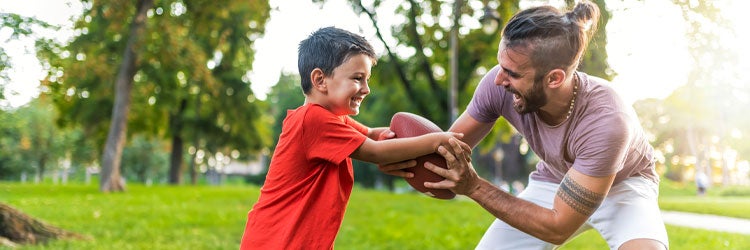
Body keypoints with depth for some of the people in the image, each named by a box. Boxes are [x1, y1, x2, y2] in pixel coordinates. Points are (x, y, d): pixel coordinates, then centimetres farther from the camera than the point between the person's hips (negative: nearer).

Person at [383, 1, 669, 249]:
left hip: (622, 184, -4)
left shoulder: (605, 121, -40)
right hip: (553, 180, 4)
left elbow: (558, 227, -32)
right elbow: (451, 146, -12)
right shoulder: (499, 85, -28)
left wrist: (474, 186, -37)